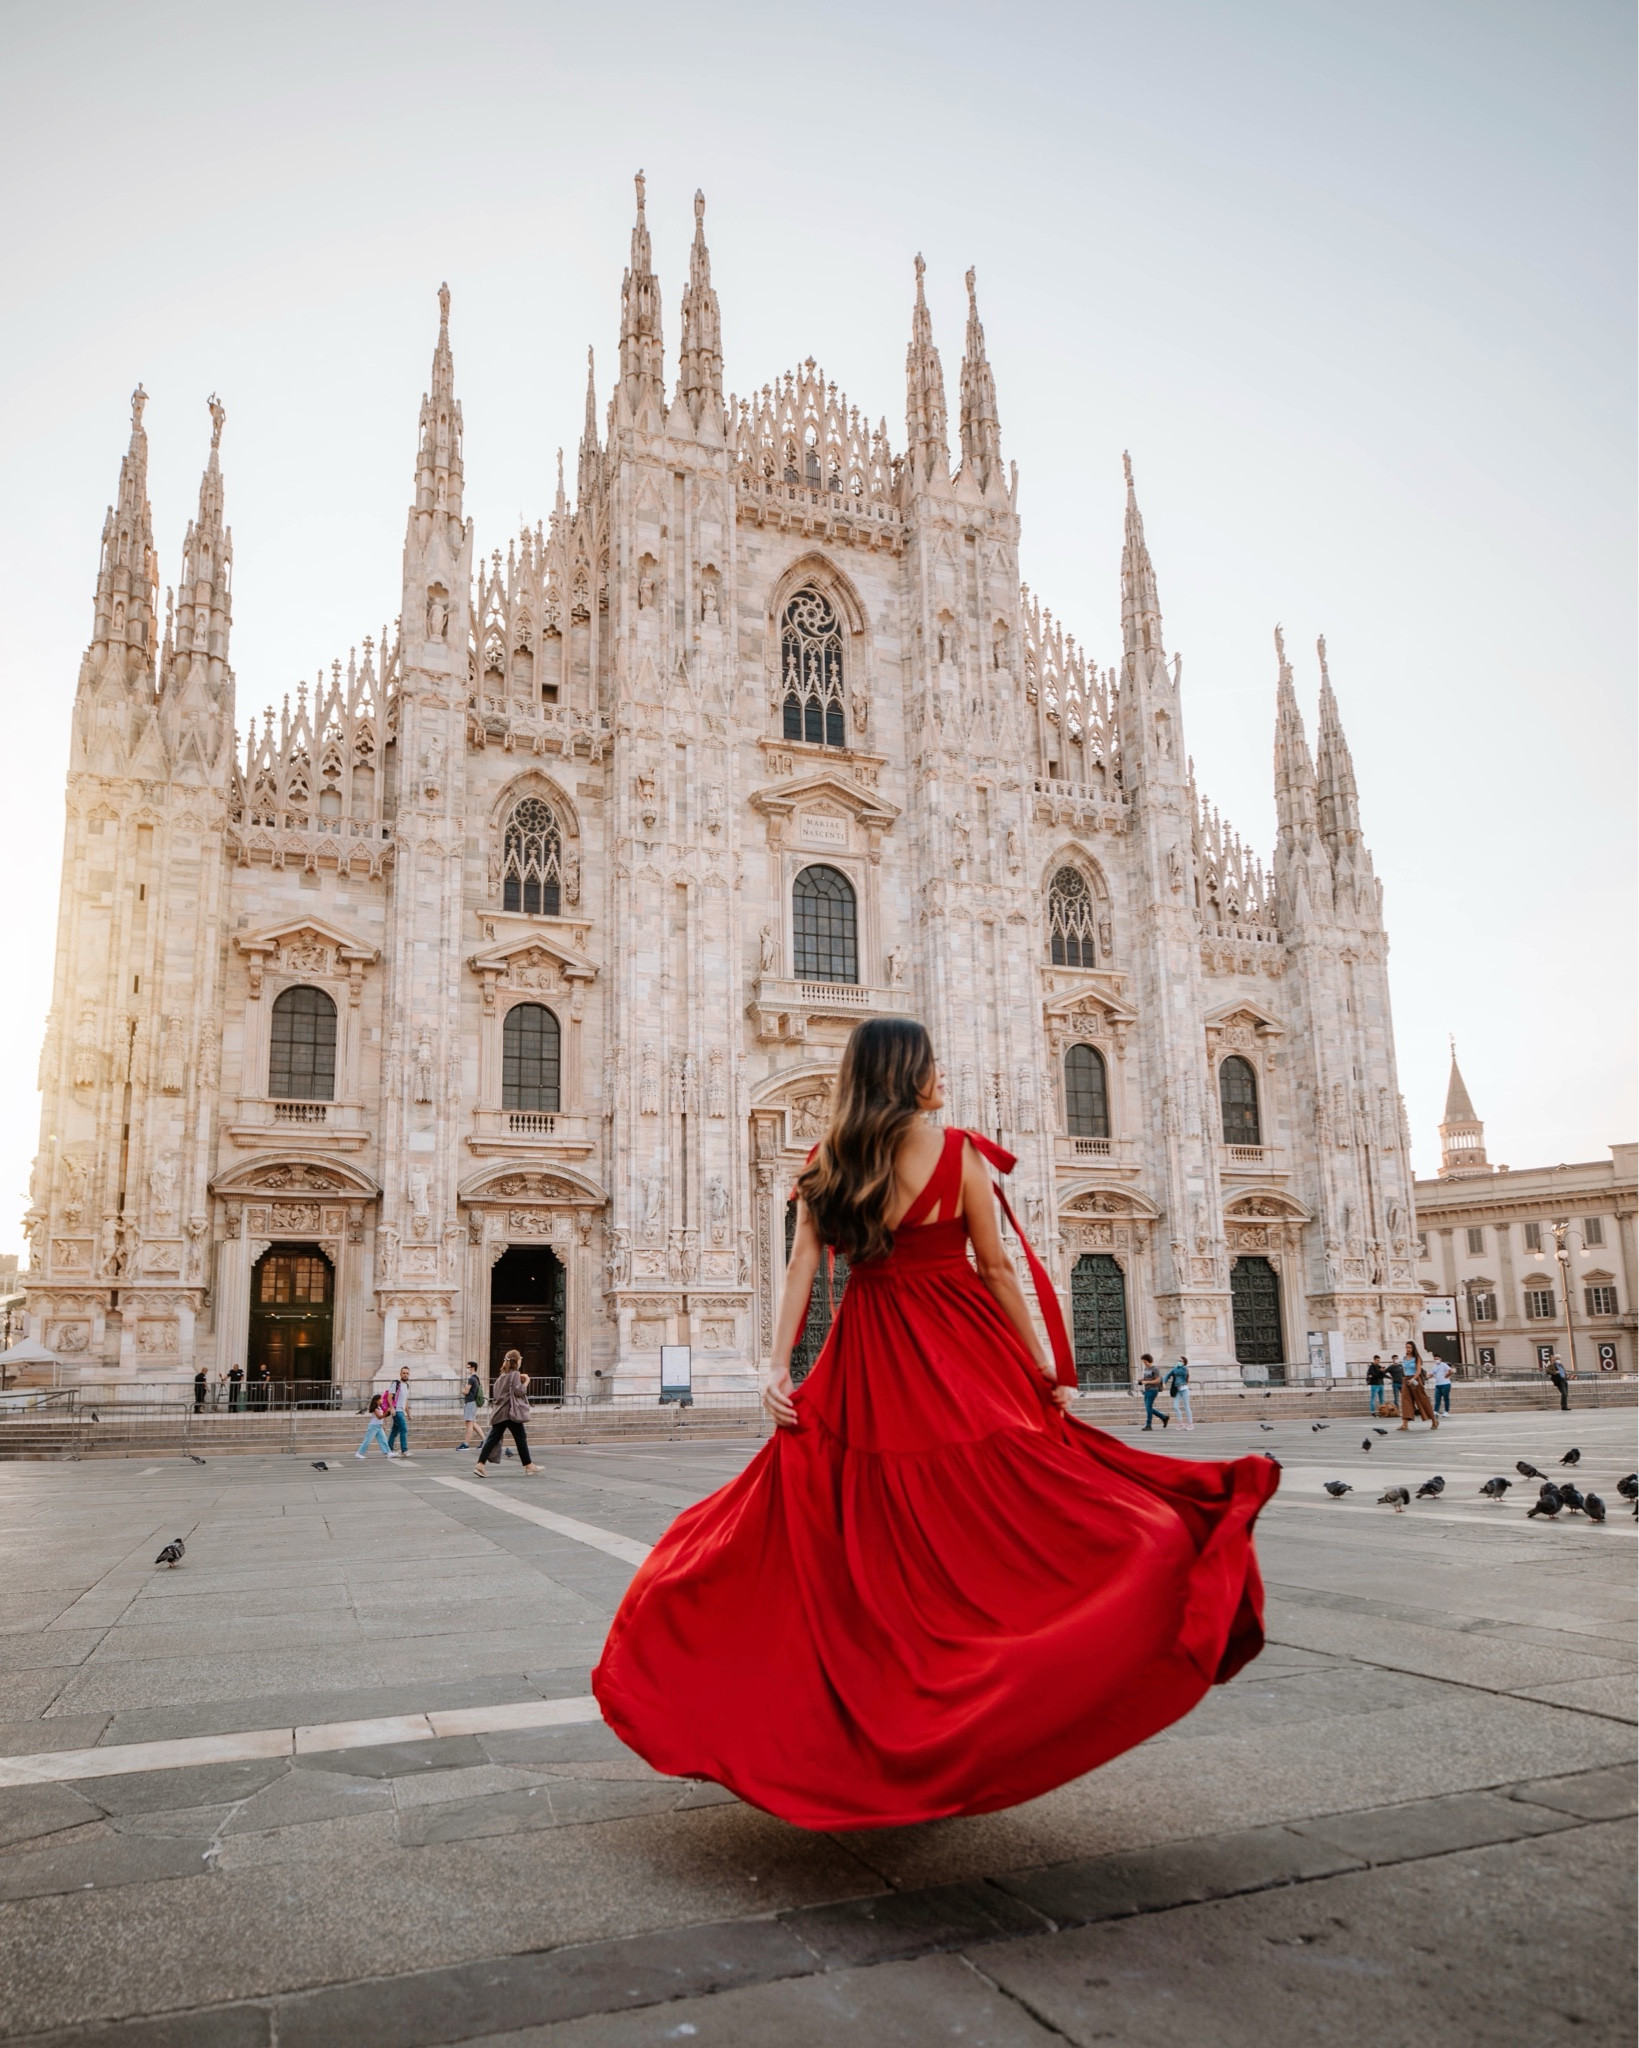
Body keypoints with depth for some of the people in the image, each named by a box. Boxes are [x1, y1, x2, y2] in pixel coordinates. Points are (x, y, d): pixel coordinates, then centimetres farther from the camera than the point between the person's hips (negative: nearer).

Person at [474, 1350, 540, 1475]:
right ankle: (528, 1465, 10)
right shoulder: (515, 1374, -8)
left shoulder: (503, 1375, 16)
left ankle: (480, 1464, -10)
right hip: (512, 1412, -7)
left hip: (499, 1412, 7)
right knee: (521, 1438, 3)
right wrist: (526, 1382, 0)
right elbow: (519, 1391, -17)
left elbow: (495, 1390, 24)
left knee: (493, 1438, 2)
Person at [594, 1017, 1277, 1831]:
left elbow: (802, 1263, -2)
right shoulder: (957, 1150, -6)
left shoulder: (826, 1160, 3)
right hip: (959, 1354, -4)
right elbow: (997, 1269, -5)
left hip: (864, 1364, 4)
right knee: (1001, 1529, 4)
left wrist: (778, 1364, -4)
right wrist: (1043, 1368, 2)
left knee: (868, 1543, 13)